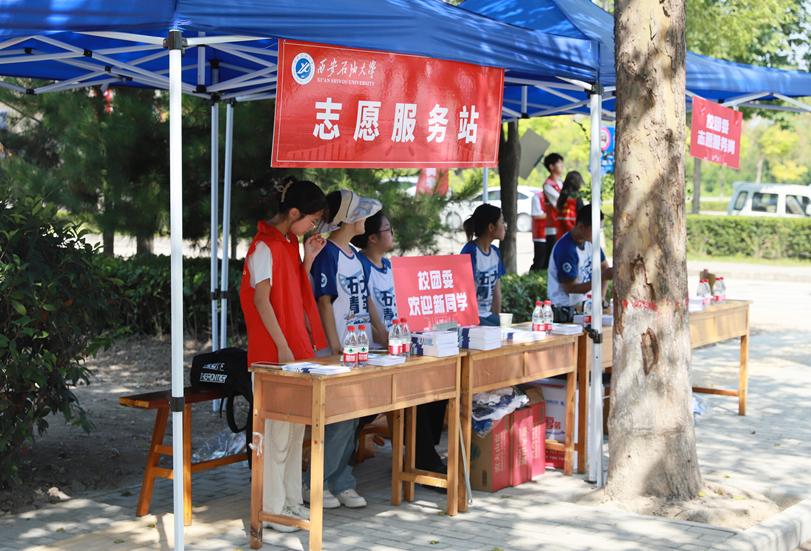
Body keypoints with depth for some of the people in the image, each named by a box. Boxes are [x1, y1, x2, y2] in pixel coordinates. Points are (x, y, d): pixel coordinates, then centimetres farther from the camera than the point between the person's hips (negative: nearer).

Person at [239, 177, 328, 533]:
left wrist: (308, 259, 8)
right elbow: (261, 300, -17)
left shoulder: (290, 244, 14)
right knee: (276, 430, -4)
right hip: (274, 354, -9)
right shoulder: (265, 246, -13)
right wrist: (283, 347, -20)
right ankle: (272, 508, 3)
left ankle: (291, 501, 21)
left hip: (296, 349, 9)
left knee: (295, 427, 13)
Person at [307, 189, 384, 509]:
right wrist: (335, 348, -17)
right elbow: (324, 303, -14)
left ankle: (341, 483, 16)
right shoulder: (327, 254, -11)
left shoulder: (354, 255, 15)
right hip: (340, 351, -8)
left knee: (350, 418, 10)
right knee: (340, 417, -7)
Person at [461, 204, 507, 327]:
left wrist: (497, 320, 9)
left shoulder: (495, 252, 9)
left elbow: (497, 292, 13)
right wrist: (474, 323, -16)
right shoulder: (470, 252, -15)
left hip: (488, 316, 8)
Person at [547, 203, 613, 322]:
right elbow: (570, 288, -20)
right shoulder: (566, 249, -22)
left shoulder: (590, 241, 3)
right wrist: (603, 277, -26)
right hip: (567, 311, -7)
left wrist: (601, 297, -2)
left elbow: (604, 267, 13)